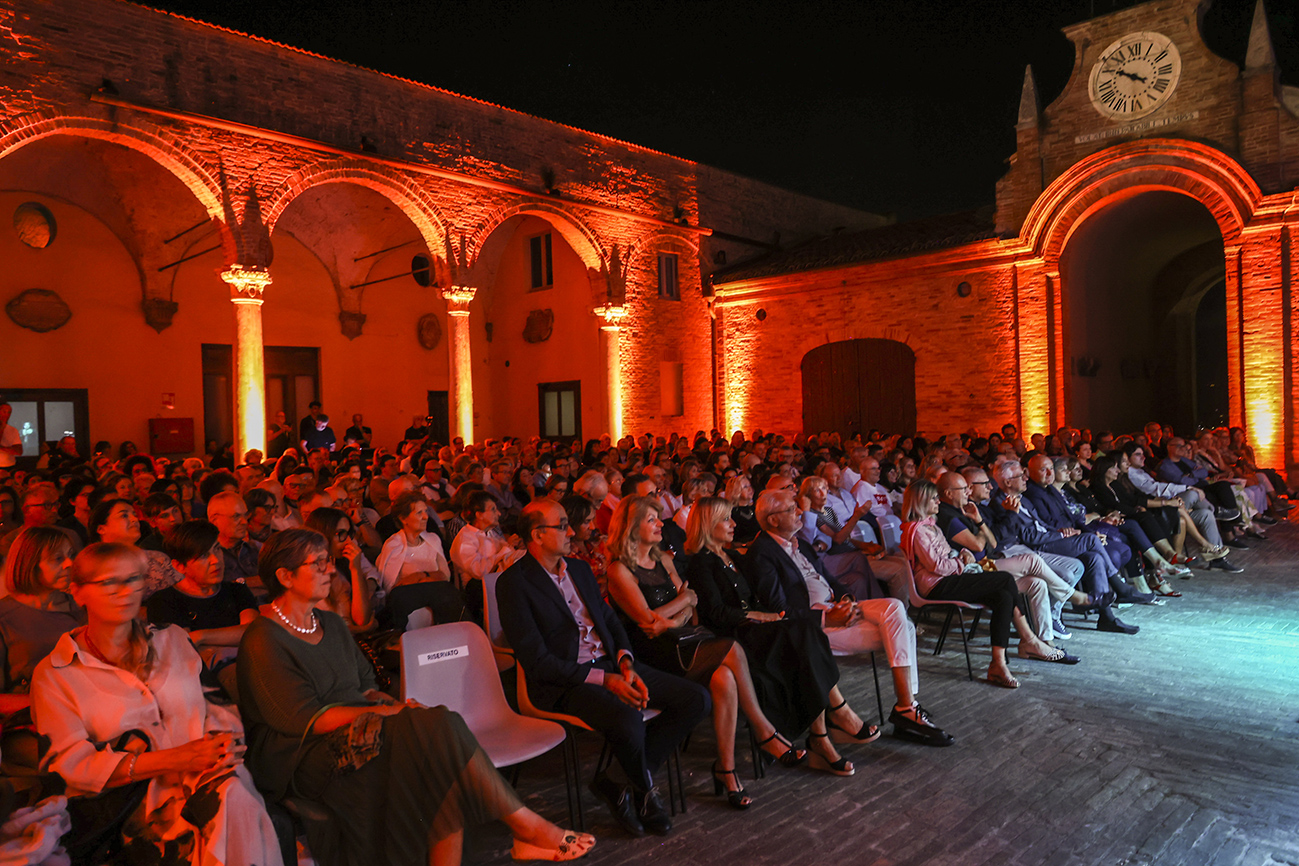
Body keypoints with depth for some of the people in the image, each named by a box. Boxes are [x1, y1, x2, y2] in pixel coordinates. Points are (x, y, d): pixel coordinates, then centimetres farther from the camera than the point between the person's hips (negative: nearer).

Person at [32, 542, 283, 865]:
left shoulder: (172, 640, 18)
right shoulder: (53, 674, 7)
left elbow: (216, 709, 15)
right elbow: (72, 766, -4)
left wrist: (226, 742, -11)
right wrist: (177, 758, -16)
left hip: (207, 777, 4)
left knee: (231, 793, -34)